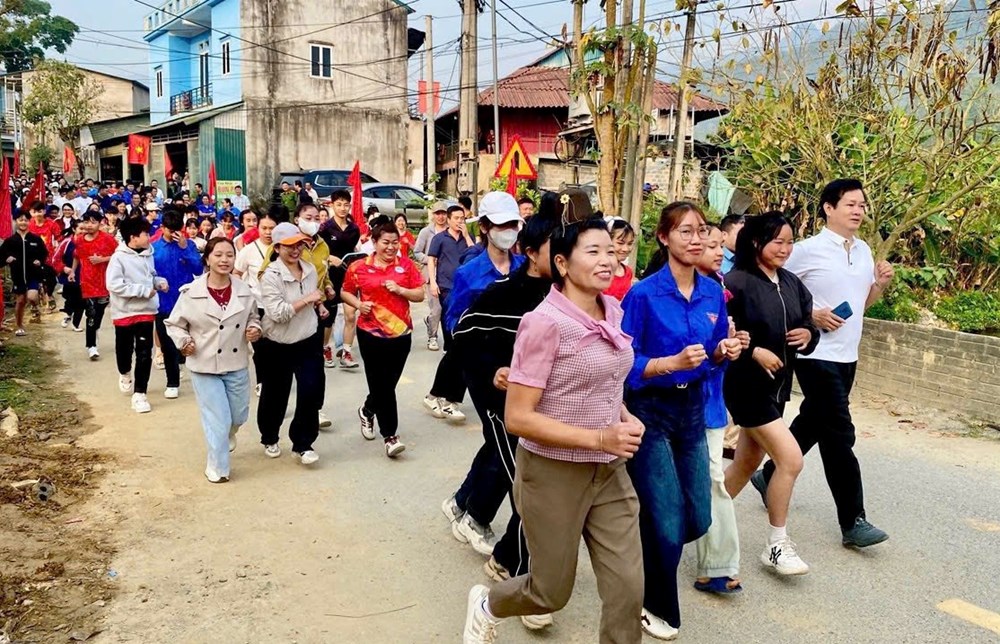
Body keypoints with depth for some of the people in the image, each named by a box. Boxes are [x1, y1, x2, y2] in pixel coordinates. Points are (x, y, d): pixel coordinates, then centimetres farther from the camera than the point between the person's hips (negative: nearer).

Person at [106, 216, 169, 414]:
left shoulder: (148, 254, 1)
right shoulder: (119, 257, -13)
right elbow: (114, 285, -22)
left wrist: (159, 281, -3)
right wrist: (144, 290, -22)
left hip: (146, 310, 3)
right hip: (125, 312, -2)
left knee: (144, 353, -3)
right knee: (124, 349, 17)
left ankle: (139, 394, 3)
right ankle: (125, 373, 49)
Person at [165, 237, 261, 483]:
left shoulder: (244, 291, -3)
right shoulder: (191, 292, -11)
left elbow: (253, 319, 13)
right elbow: (173, 323, 1)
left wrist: (255, 330, -8)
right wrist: (183, 341, -16)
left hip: (237, 364, 4)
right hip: (205, 366, -3)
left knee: (239, 416, 18)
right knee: (218, 419, -1)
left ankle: (227, 436, 54)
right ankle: (217, 467, 20)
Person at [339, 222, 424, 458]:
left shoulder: (406, 265, 3)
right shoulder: (358, 267, -1)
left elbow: (420, 295, 3)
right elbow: (345, 292, 11)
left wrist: (400, 290, -14)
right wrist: (359, 304, -9)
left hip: (401, 332, 2)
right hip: (371, 333, -2)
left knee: (388, 383, 11)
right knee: (382, 385, -1)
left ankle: (367, 410, 42)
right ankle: (390, 436, 10)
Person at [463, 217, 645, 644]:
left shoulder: (612, 312, 2)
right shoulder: (545, 322, -20)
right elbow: (518, 418, -22)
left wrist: (626, 417, -1)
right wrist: (598, 438, -26)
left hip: (610, 472, 6)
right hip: (553, 474, -6)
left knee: (628, 589, 5)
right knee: (552, 593, 13)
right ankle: (486, 604, 45)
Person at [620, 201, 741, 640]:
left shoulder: (712, 293, 2)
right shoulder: (644, 294, -15)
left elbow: (713, 356, 12)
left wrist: (724, 352, -10)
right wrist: (672, 362, -28)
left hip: (692, 408, 6)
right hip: (650, 411, -6)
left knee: (697, 520, 10)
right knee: (668, 525, 0)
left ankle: (646, 544, 42)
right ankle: (657, 606, 26)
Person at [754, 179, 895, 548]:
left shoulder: (864, 251, 10)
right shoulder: (808, 250, -12)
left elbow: (864, 302, 19)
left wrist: (881, 283, 0)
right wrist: (811, 314, -19)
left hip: (847, 356, 8)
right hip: (816, 355, -8)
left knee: (812, 424, 17)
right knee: (840, 436, -7)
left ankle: (770, 477, 36)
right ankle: (853, 522, 0)